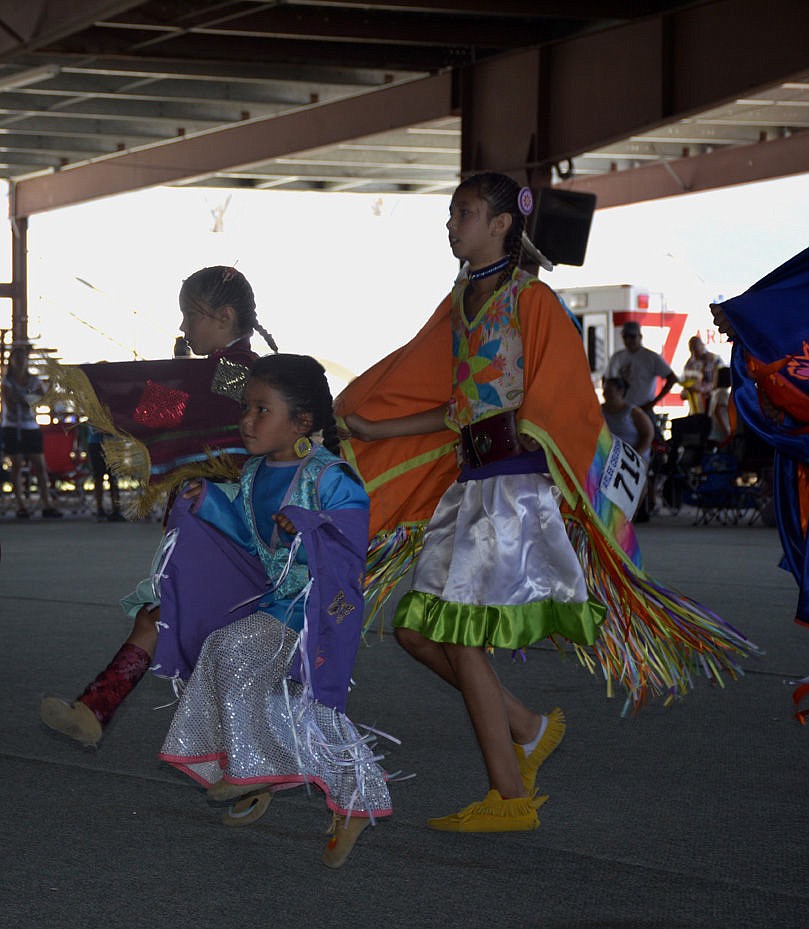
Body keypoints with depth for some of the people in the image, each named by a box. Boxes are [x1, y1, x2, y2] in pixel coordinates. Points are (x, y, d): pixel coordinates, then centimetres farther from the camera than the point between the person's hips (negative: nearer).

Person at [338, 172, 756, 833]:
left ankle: (512, 798, 1)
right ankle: (530, 728, 19)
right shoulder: (460, 304, 16)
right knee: (415, 628, 5)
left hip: (515, 484, -8)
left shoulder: (531, 300, -7)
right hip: (469, 484, 8)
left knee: (462, 637, -8)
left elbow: (546, 406, -9)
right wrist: (368, 429, 13)